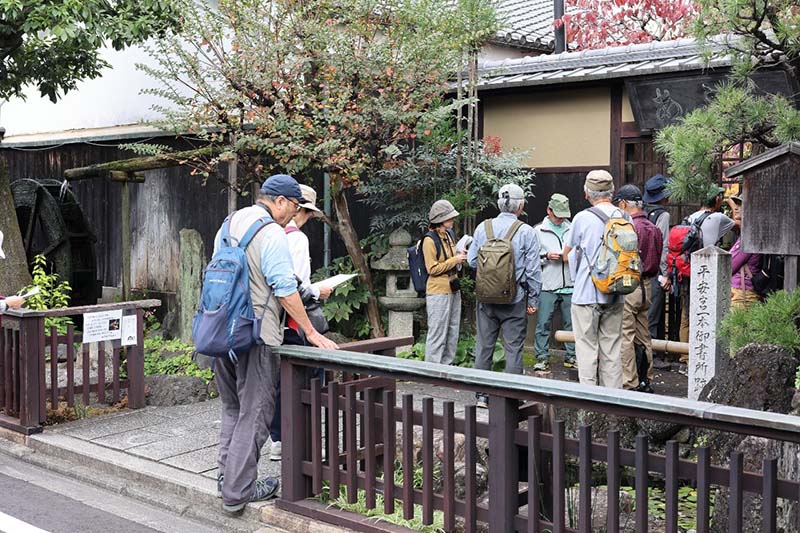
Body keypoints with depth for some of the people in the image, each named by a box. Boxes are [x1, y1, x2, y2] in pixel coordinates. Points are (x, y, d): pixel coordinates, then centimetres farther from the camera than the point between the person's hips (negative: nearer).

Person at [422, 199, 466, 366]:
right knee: (437, 334, -5)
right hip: (438, 292, -9)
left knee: (452, 333, 14)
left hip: (453, 290, 9)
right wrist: (455, 260, -16)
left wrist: (459, 256, 6)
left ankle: (447, 366, 25)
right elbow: (432, 269, -17)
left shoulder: (448, 235, 11)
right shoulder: (430, 240, -15)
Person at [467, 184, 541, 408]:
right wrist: (533, 299, 2)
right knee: (513, 348, 4)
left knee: (484, 346, 11)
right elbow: (533, 269, -6)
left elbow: (472, 260, 5)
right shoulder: (526, 232, -7)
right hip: (515, 299, -3)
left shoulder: (483, 228, 0)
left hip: (486, 297, 3)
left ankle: (482, 394, 15)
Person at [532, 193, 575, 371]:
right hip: (547, 286, -3)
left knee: (572, 323, 7)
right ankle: (543, 358, 8)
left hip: (570, 285, 3)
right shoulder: (538, 231, 3)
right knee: (543, 323, -1)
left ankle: (571, 356, 18)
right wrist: (546, 257, -13)